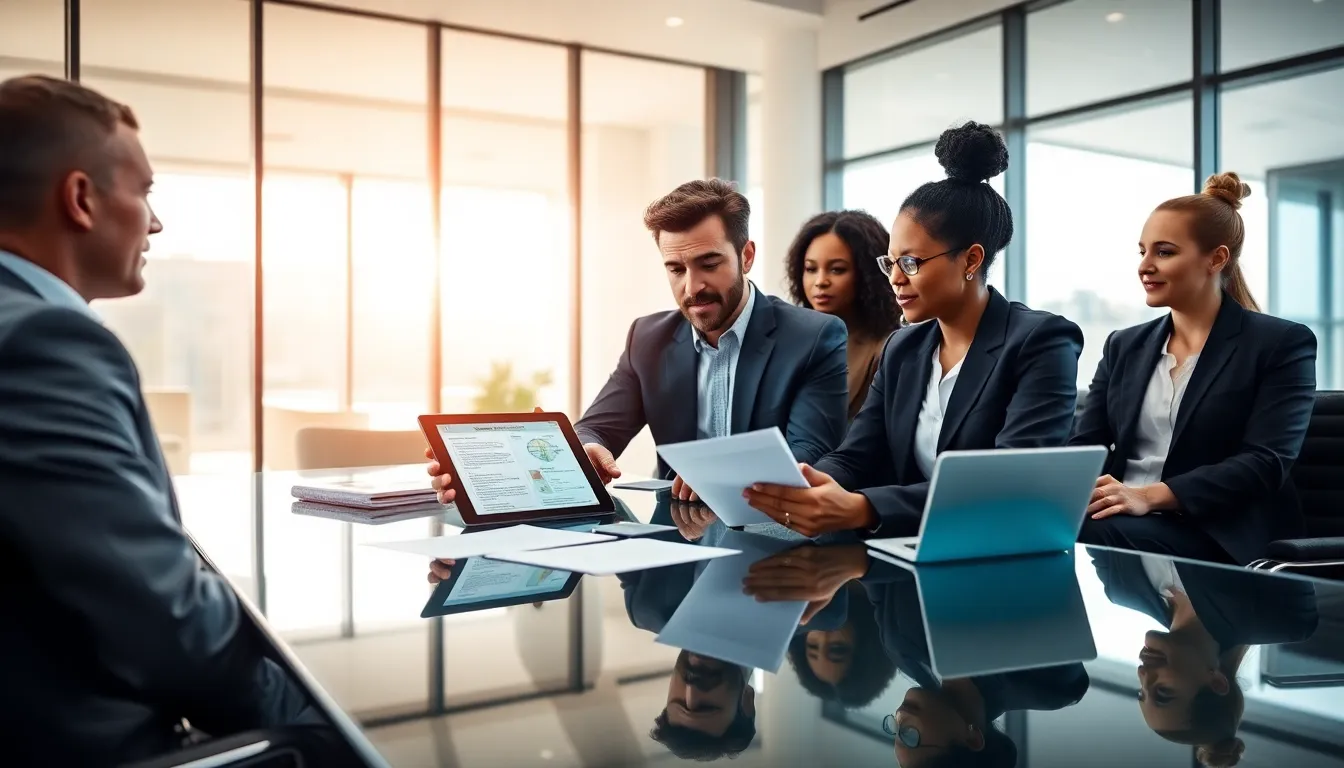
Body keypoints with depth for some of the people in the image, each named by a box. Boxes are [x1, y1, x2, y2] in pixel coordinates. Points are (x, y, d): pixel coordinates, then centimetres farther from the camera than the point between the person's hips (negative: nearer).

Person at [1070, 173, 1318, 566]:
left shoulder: (1282, 344, 1)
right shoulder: (1125, 346, 16)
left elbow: (1266, 463, -12)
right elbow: (1084, 446, 8)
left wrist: (1150, 496, -25)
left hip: (1218, 536, -4)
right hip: (1121, 519, 5)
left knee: (1091, 534, -36)